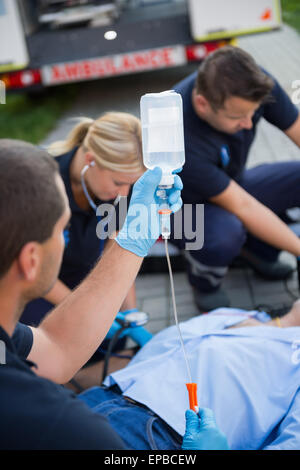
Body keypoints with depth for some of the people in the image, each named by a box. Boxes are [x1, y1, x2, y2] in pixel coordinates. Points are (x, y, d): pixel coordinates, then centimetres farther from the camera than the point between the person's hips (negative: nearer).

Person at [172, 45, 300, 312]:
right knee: (226, 231, -38)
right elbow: (242, 207, -32)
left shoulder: (253, 84, -23)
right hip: (185, 205, -5)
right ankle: (204, 281, -2)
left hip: (233, 184, 6)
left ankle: (257, 250, 6)